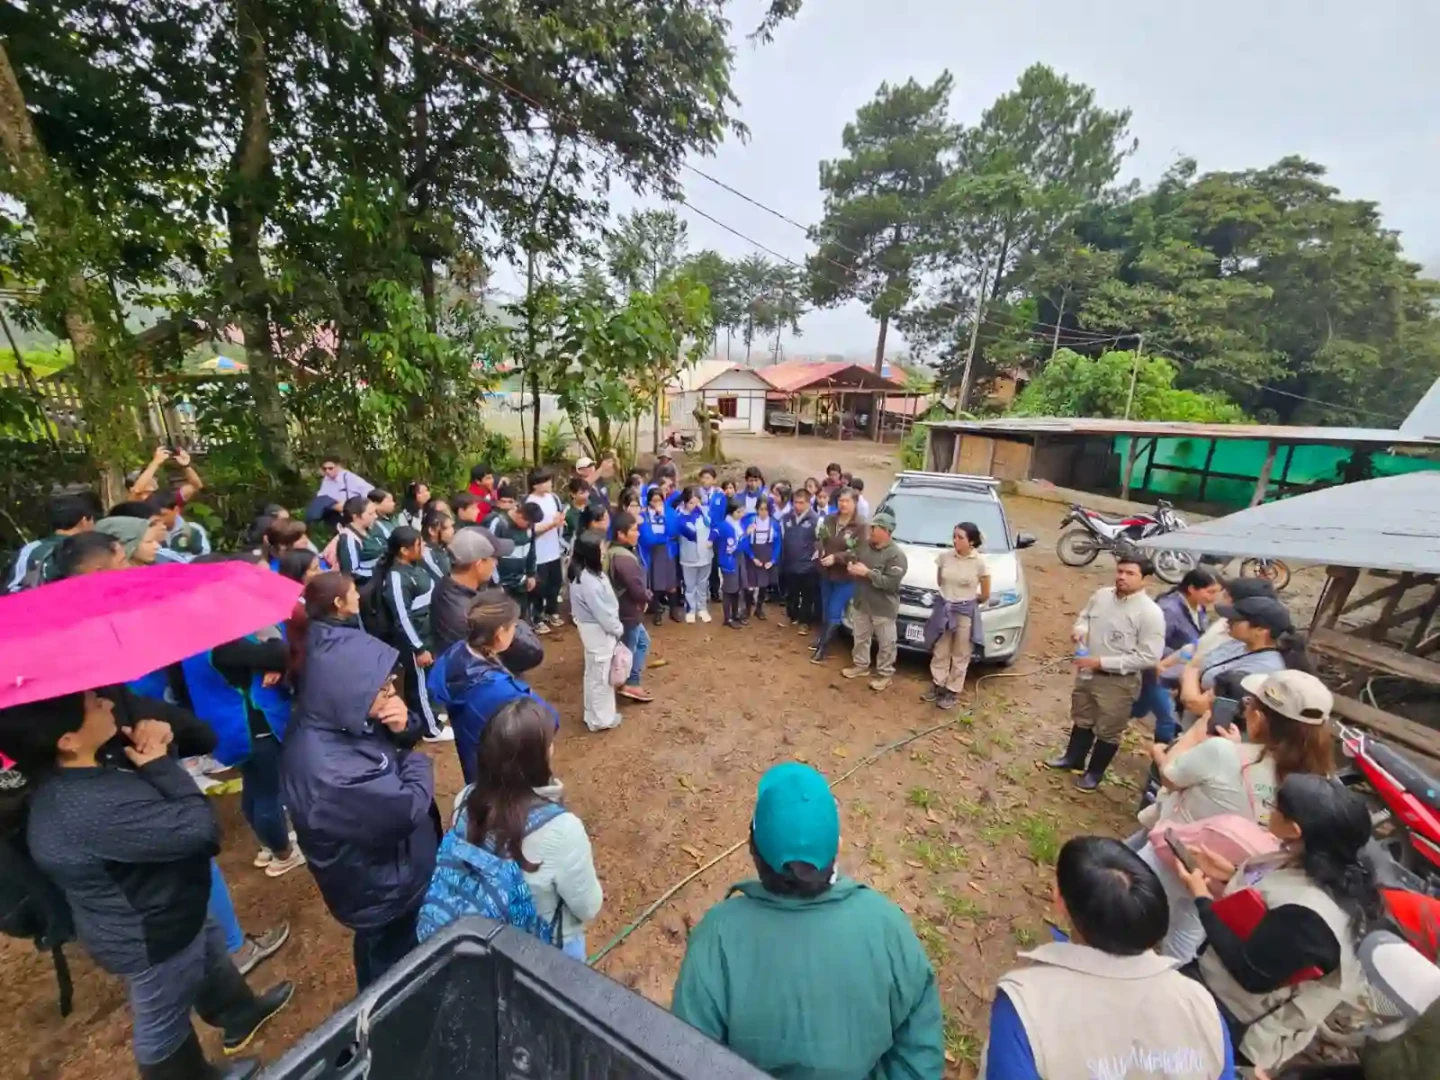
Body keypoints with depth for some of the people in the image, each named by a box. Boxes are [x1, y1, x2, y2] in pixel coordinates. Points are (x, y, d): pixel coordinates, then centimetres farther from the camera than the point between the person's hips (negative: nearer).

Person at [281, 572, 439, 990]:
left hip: (389, 868, 8)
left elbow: (402, 741, 0)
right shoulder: (326, 765, -39)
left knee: (384, 958, 34)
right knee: (393, 969, 21)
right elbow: (406, 809, -34)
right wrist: (418, 765, -15)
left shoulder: (338, 720, -12)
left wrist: (404, 725, -23)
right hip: (383, 887, -8)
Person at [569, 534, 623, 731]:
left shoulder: (587, 573, 1)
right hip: (599, 631, -10)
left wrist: (615, 627, 10)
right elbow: (602, 612, -24)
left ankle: (594, 714, 39)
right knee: (600, 675, 7)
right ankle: (601, 719, 24)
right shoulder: (589, 581, -31)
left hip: (596, 629, 10)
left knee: (594, 673, 22)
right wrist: (618, 629, -9)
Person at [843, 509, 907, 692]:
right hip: (862, 602, 7)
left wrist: (867, 573, -27)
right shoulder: (865, 545, 1)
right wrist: (851, 567, -11)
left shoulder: (896, 555, -20)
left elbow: (891, 583, -27)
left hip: (884, 608, -6)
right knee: (861, 637, 21)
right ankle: (860, 664, 39)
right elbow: (854, 560, 14)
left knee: (886, 643, 8)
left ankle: (885, 673, 24)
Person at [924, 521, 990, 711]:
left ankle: (953, 692, 25)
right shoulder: (944, 557, -7)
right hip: (944, 609, 3)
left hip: (966, 613, -3)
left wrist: (968, 602, 9)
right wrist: (949, 597, 11)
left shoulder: (979, 562, -15)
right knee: (940, 652, 16)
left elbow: (985, 595, -4)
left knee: (960, 655, 11)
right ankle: (937, 685, 32)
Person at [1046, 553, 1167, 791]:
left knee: (1108, 731, 13)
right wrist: (1079, 628, -11)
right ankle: (1073, 759, 44)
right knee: (1082, 719, 24)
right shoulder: (1101, 595, -4)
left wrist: (1102, 662, -24)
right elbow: (1084, 616, 14)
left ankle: (1095, 772, 35)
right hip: (1087, 673, 5)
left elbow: (1149, 657, -22)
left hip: (1118, 682, -5)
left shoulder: (1150, 613, -21)